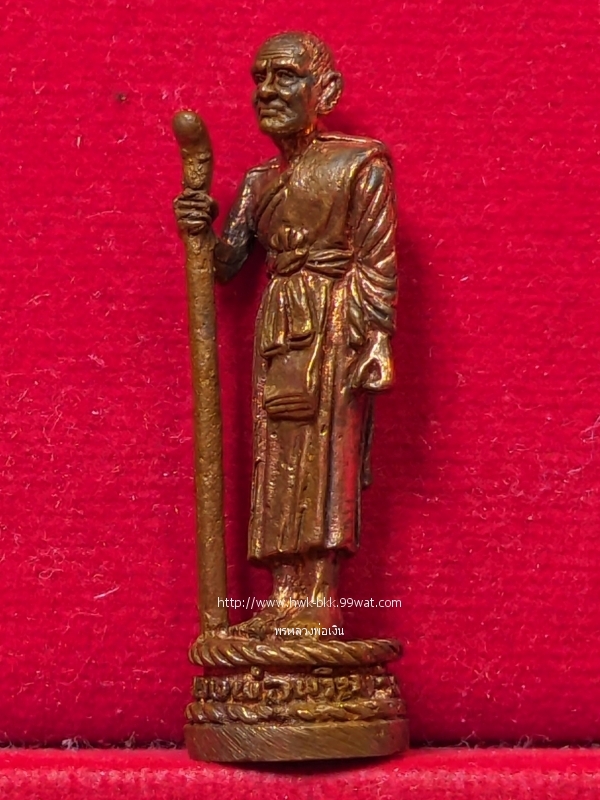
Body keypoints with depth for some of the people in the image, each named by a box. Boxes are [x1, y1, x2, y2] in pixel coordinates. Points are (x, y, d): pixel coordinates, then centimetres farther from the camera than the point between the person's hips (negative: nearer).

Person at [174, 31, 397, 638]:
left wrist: (373, 340, -17)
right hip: (277, 327, 6)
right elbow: (228, 263, 15)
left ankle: (318, 605, -9)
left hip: (334, 324, -6)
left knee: (325, 452, -9)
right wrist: (201, 228, -5)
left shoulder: (359, 163, -1)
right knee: (279, 459, 2)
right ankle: (284, 601, 4)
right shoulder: (259, 181, 16)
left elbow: (377, 263, -8)